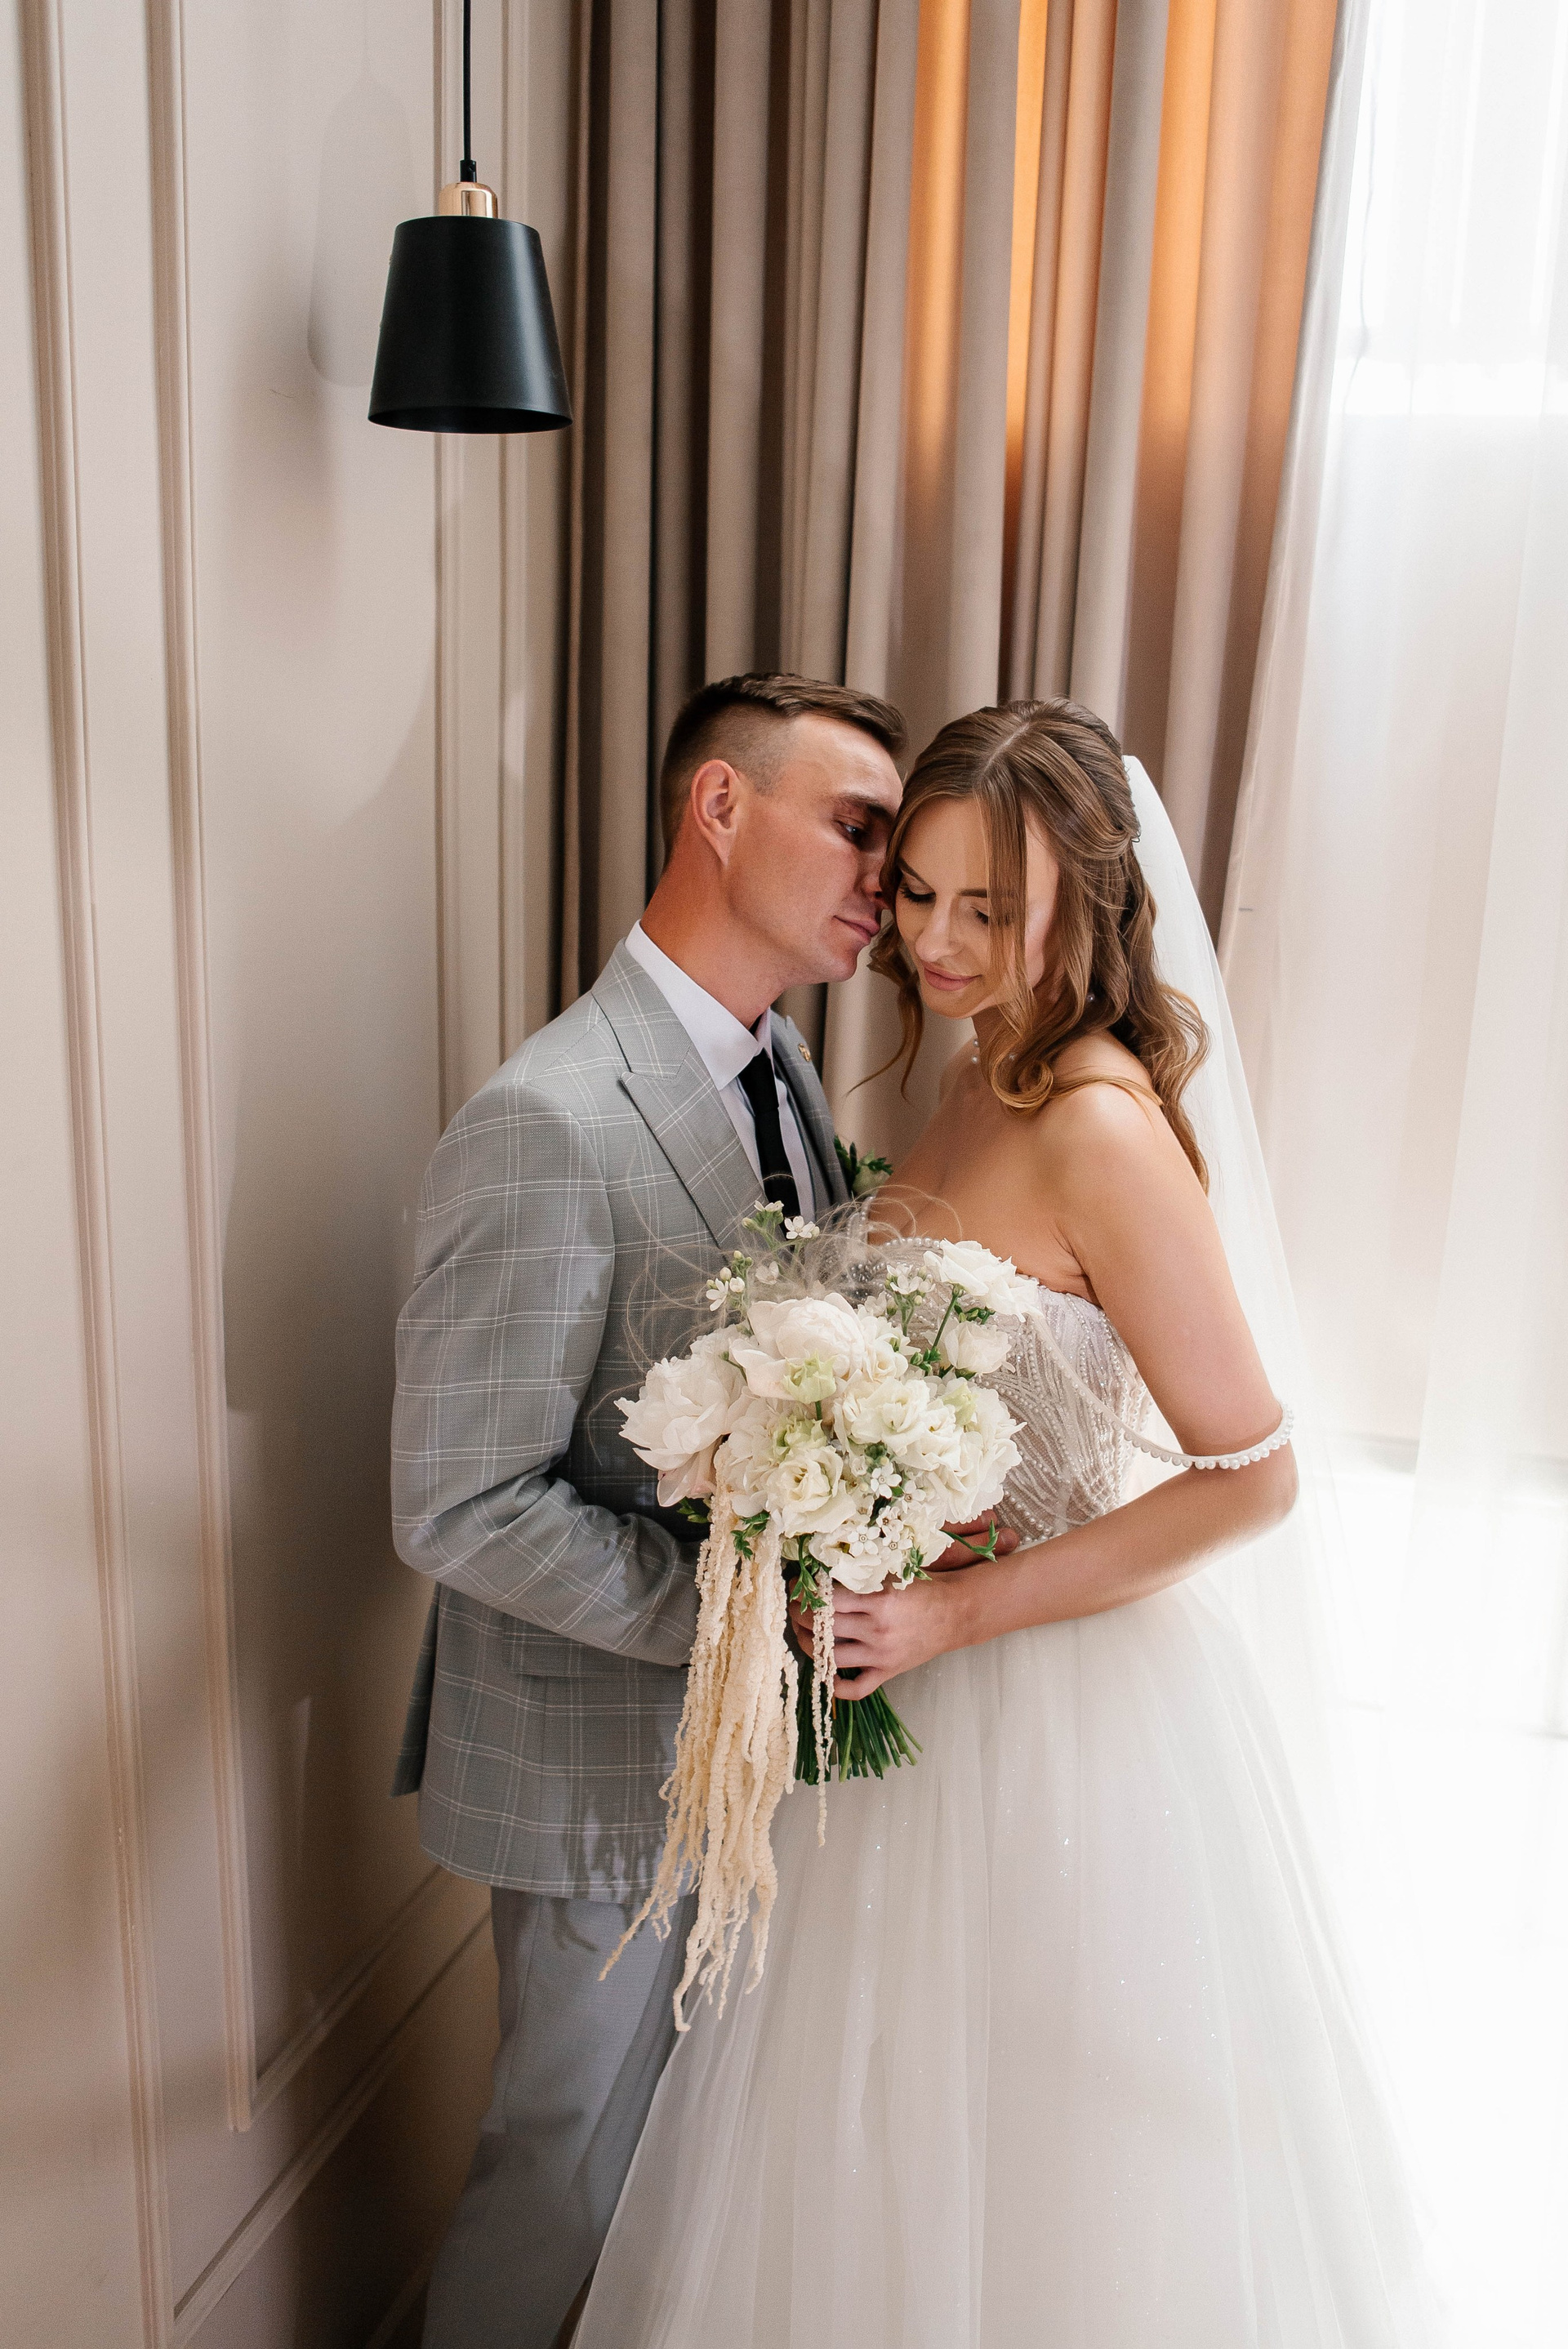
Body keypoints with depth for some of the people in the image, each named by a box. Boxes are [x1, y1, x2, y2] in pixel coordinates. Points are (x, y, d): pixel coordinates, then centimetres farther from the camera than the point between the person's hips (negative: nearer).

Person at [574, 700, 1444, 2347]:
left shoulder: (1103, 1128, -24)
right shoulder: (976, 1089, 2)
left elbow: (1250, 1475, -23)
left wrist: (954, 1613, -22)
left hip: (1064, 1699, -8)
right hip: (934, 1682, 8)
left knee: (1030, 2162, 16)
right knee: (892, 2139, 27)